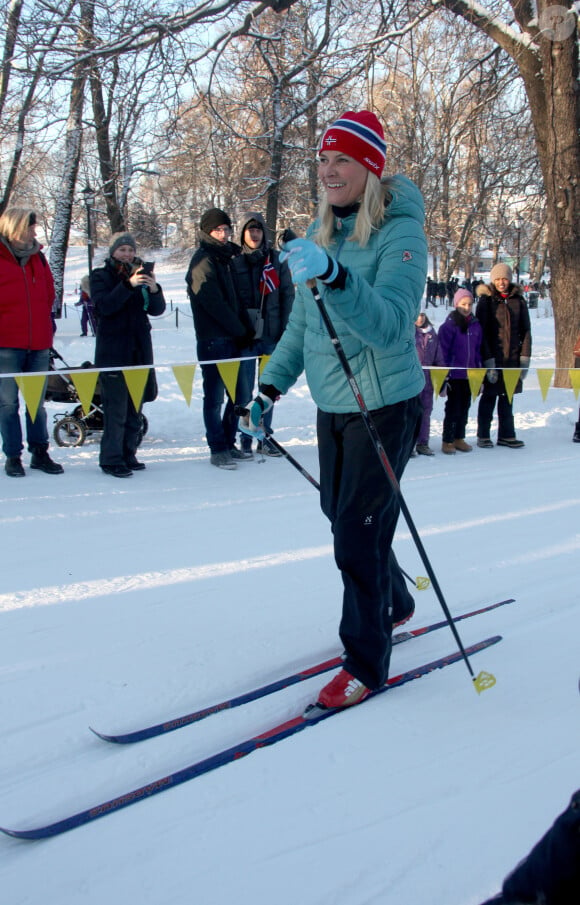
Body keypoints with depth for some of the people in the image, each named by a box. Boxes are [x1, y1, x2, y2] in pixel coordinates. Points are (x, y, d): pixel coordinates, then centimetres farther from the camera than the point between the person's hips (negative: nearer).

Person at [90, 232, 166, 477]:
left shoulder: (142, 274, 13)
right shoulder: (101, 276, 2)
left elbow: (157, 310, 4)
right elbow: (104, 305, -16)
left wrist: (154, 290, -17)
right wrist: (128, 285, -27)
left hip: (140, 351, 5)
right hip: (113, 352, -5)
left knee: (135, 407, 8)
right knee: (116, 408, -10)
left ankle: (128, 454, 17)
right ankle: (111, 459, -5)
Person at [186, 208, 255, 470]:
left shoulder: (224, 258, 18)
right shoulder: (203, 261, -8)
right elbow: (214, 303, -14)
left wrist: (247, 330, 4)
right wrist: (241, 331, -7)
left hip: (231, 340, 8)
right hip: (213, 340, -8)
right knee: (215, 397, -2)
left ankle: (228, 444, 20)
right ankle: (218, 450, 4)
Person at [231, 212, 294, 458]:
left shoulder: (276, 260, 6)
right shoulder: (234, 261, 2)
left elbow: (288, 294, 5)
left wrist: (284, 328, -3)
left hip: (271, 335, 2)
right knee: (244, 388, -1)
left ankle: (265, 437, 16)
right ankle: (245, 439, 7)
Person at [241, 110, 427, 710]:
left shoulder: (399, 233, -16)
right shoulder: (319, 234, 5)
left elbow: (391, 325, -31)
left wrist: (336, 277, -45)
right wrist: (271, 386, 9)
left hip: (385, 406, -7)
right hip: (331, 406, 8)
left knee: (357, 538, -5)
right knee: (343, 519, 20)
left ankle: (365, 663, 13)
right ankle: (395, 605, 45)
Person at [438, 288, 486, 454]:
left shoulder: (476, 325, 10)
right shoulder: (449, 325, -8)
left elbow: (478, 350, 15)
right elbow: (443, 351, -8)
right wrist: (445, 373, -12)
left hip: (470, 374, 6)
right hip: (454, 374, -5)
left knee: (465, 407, 11)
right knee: (453, 407, -3)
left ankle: (459, 439, 22)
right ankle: (447, 441, 5)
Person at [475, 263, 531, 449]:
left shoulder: (518, 301, 7)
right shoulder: (486, 301, -2)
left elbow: (525, 330, 9)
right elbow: (481, 332, -6)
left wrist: (525, 357, 2)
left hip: (512, 358, 3)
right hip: (491, 358, -3)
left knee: (507, 398, 10)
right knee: (489, 397, 2)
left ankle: (506, 435, 18)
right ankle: (483, 436, 11)